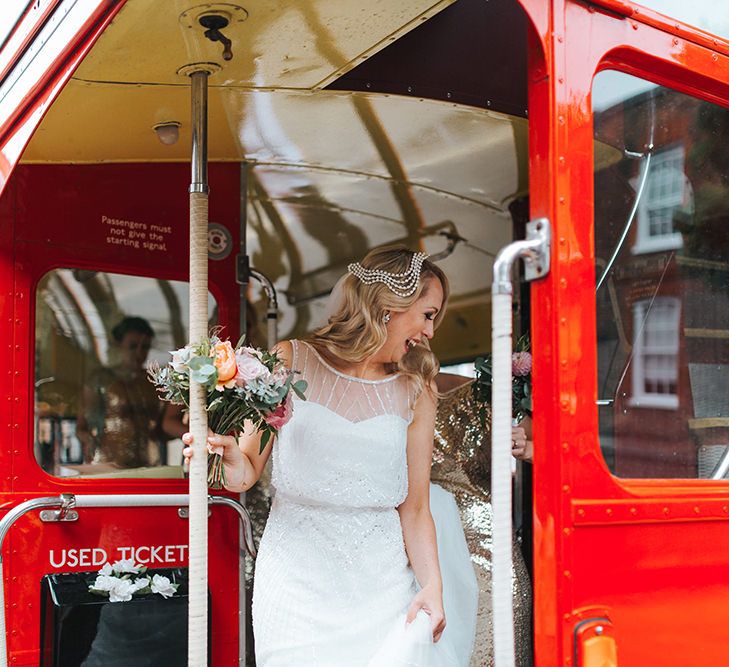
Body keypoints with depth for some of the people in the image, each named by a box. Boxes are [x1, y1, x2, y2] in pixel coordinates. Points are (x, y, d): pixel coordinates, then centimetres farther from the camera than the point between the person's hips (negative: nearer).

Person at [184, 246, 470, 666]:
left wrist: (432, 586, -10)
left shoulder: (416, 391, 5)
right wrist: (230, 454, -21)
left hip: (384, 586, 2)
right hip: (298, 582, -2)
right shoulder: (290, 362, -1)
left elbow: (414, 508, 3)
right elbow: (248, 474, 1)